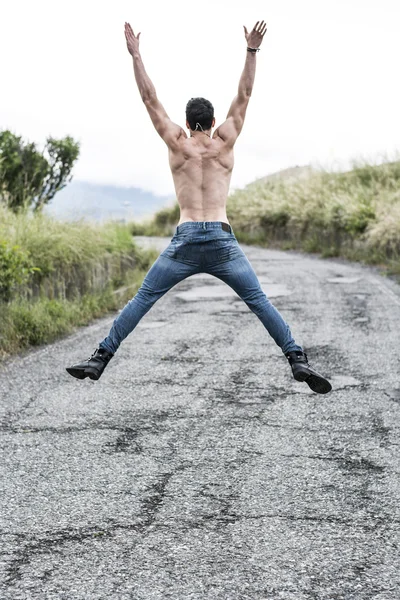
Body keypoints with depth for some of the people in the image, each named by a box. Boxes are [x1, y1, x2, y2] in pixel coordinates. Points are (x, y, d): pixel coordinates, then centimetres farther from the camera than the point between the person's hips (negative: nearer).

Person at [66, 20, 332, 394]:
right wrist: (251, 50, 9)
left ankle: (101, 358, 0)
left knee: (142, 299, 5)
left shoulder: (177, 142, 7)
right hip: (223, 241, 0)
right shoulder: (224, 141, 7)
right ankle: (297, 360, -4)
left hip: (185, 241, 0)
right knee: (258, 301, 5)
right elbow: (243, 96, 11)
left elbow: (150, 100, 10)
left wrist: (135, 55, 13)